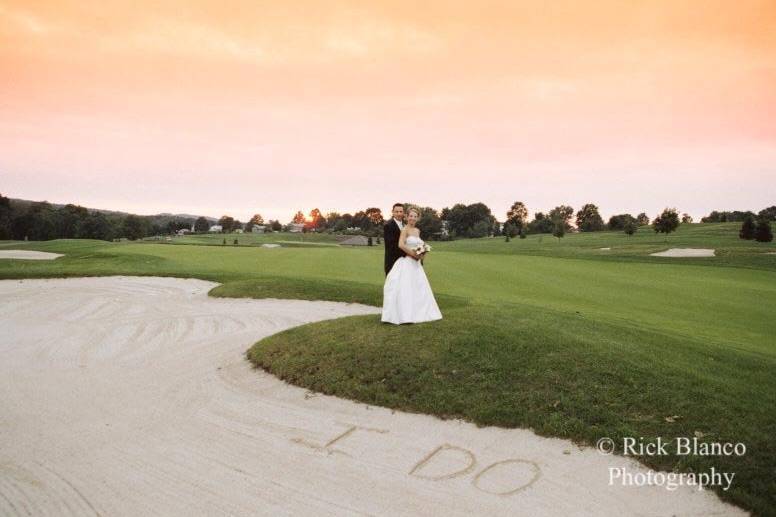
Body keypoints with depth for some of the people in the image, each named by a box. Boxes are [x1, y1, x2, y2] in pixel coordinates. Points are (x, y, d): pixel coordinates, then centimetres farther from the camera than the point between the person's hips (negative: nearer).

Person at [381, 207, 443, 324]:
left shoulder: (417, 230, 14)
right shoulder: (405, 229, -9)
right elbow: (401, 245, -23)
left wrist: (421, 255, 2)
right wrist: (414, 254, -21)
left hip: (416, 264, 9)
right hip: (406, 263, -8)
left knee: (418, 288, 12)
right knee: (405, 288, -7)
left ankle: (416, 313, 21)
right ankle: (405, 315, -4)